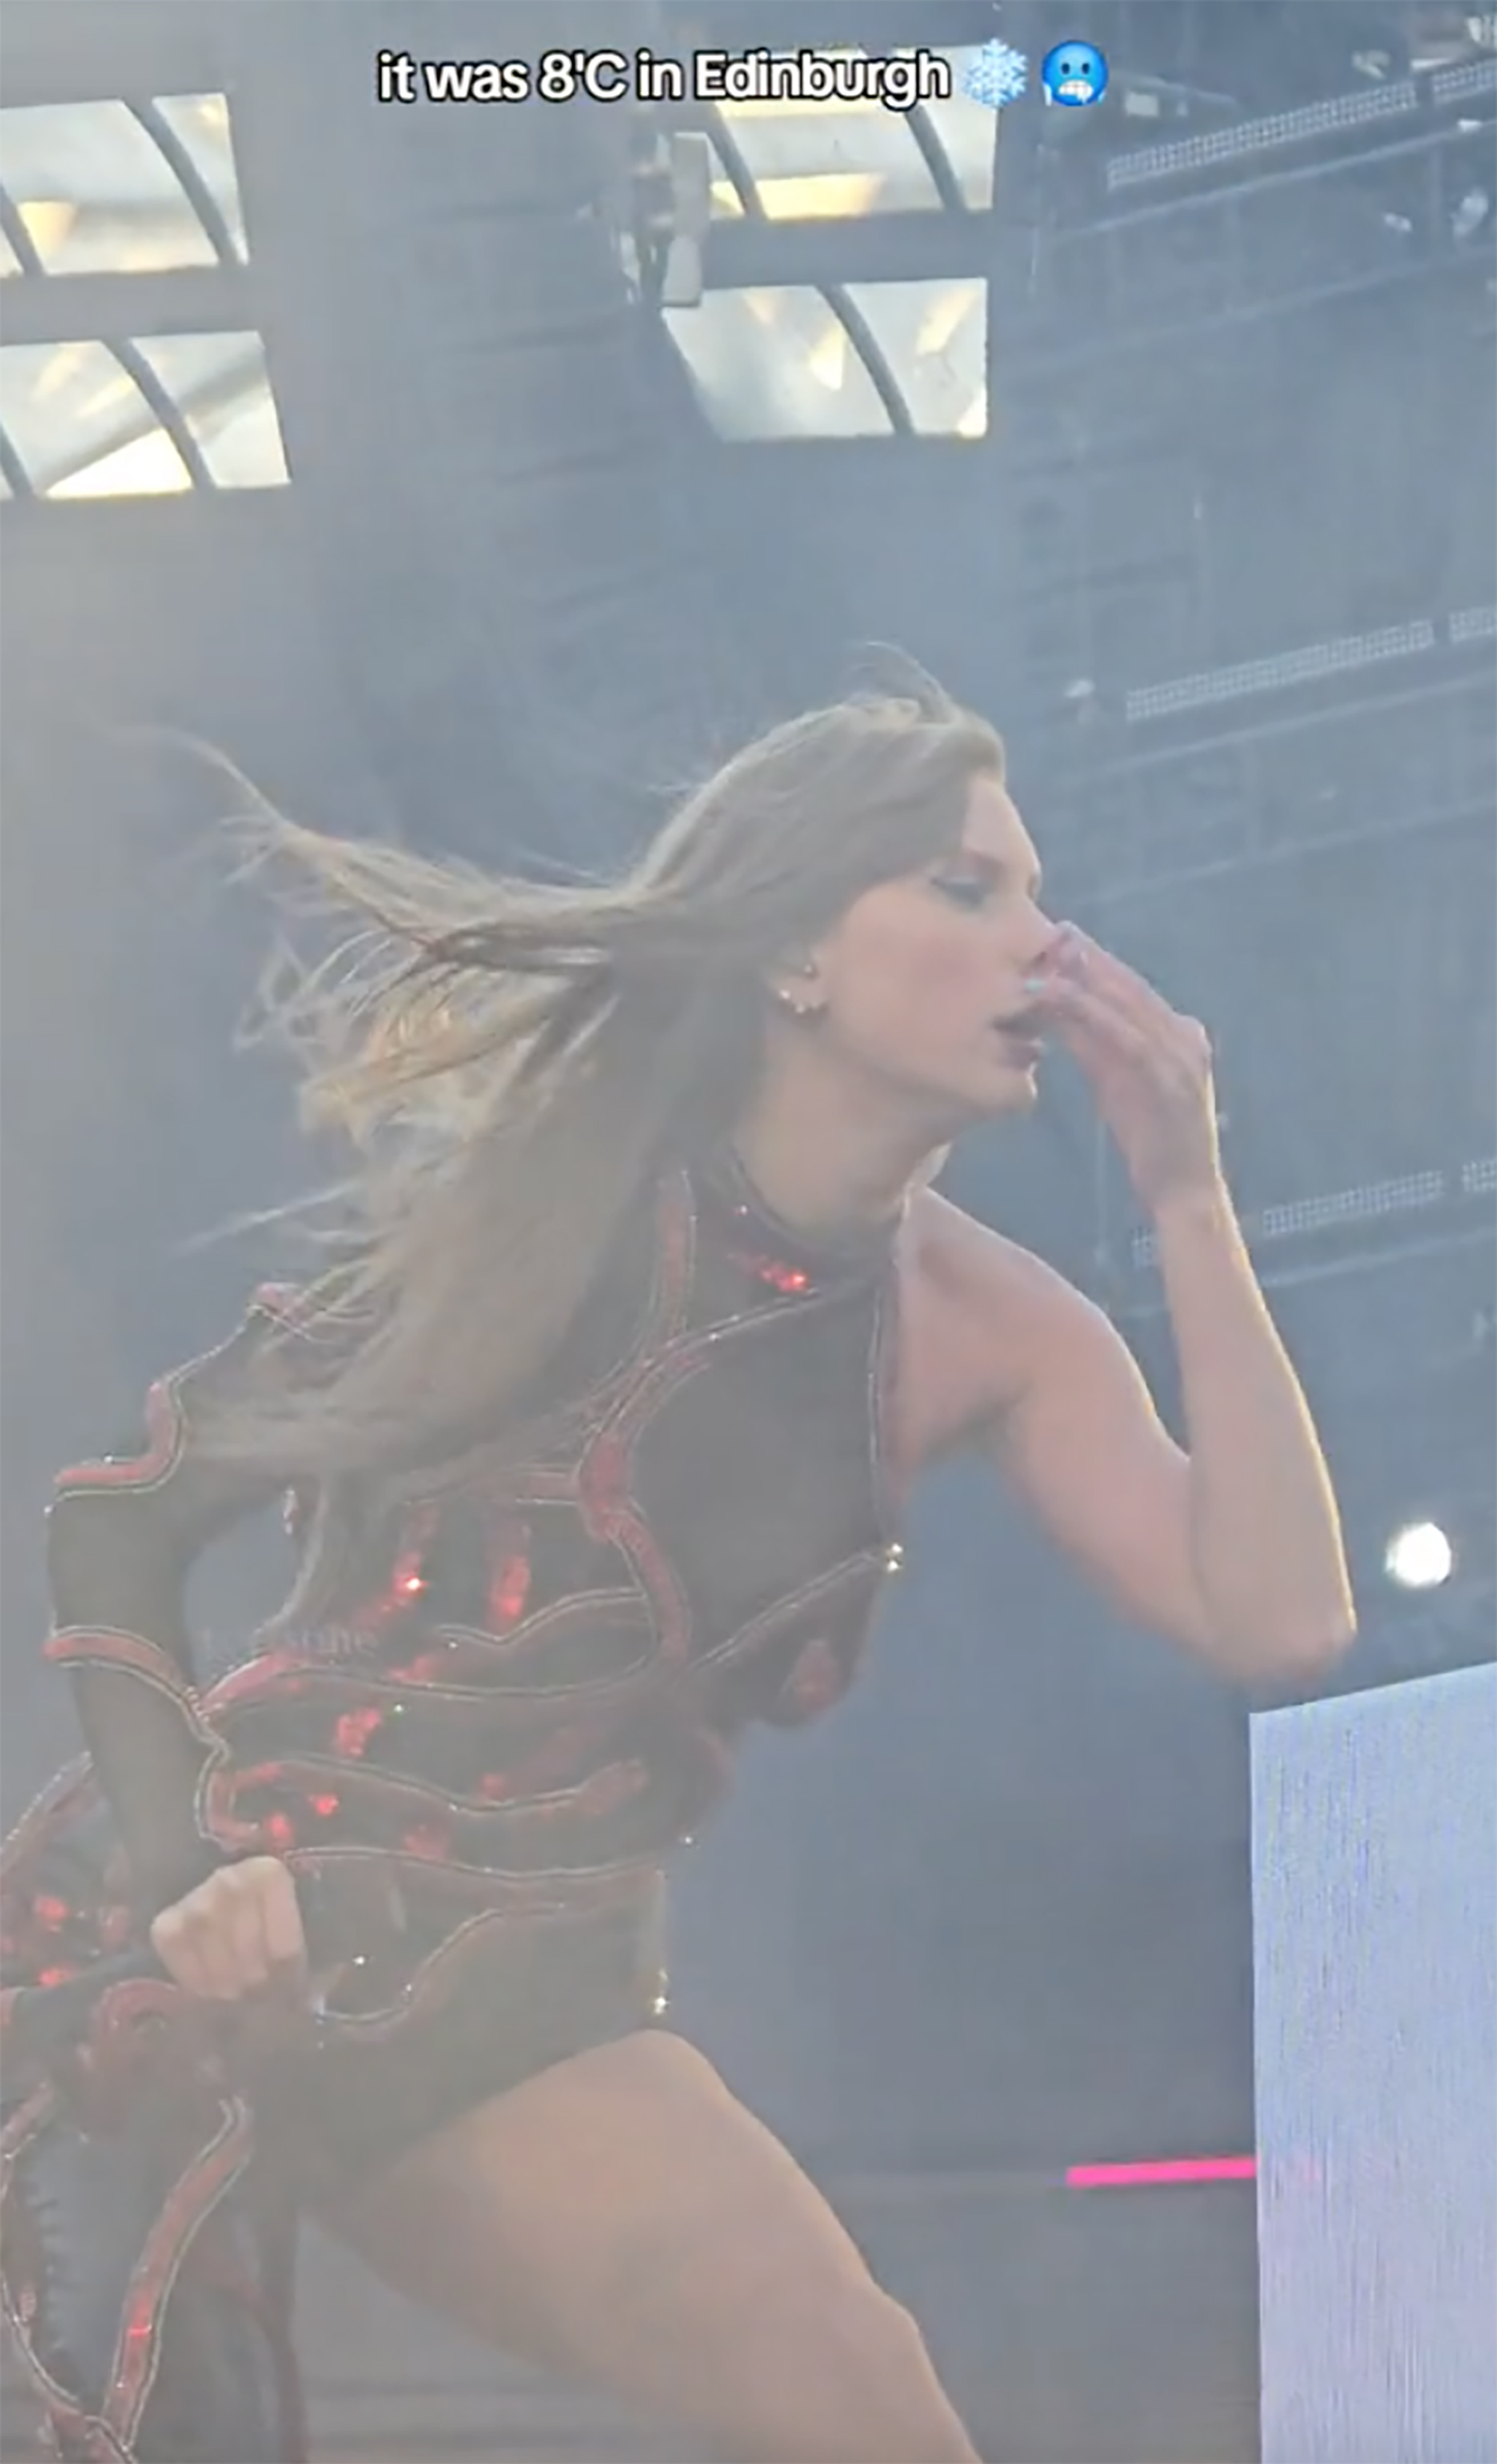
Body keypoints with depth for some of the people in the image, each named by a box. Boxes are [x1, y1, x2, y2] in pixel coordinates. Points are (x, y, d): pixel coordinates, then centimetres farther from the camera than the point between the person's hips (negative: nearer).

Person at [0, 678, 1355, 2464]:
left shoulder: (988, 1331, 1)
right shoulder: (548, 1193, -8)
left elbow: (1277, 1621, -12)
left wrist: (1187, 1204, -12)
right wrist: (174, 1865, -17)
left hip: (510, 1982, 3)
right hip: (203, 1926, -3)